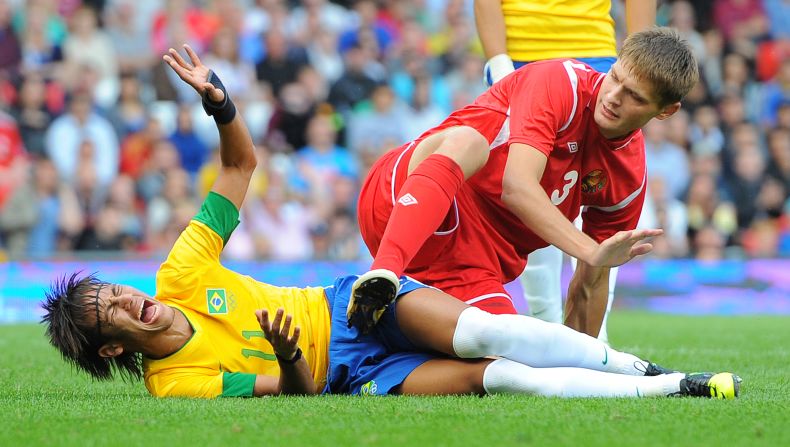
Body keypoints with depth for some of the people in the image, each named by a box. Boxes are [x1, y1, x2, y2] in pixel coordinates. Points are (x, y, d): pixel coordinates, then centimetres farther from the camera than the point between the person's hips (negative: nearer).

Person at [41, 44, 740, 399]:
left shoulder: (179, 278, -3)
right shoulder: (176, 384, -16)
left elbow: (242, 164, 4)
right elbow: (295, 396, -15)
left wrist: (217, 101, -15)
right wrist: (289, 359, -39)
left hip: (347, 306, 4)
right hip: (342, 376, -4)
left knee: (485, 335, -26)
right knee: (495, 377, -24)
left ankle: (642, 369, -16)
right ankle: (668, 392, -20)